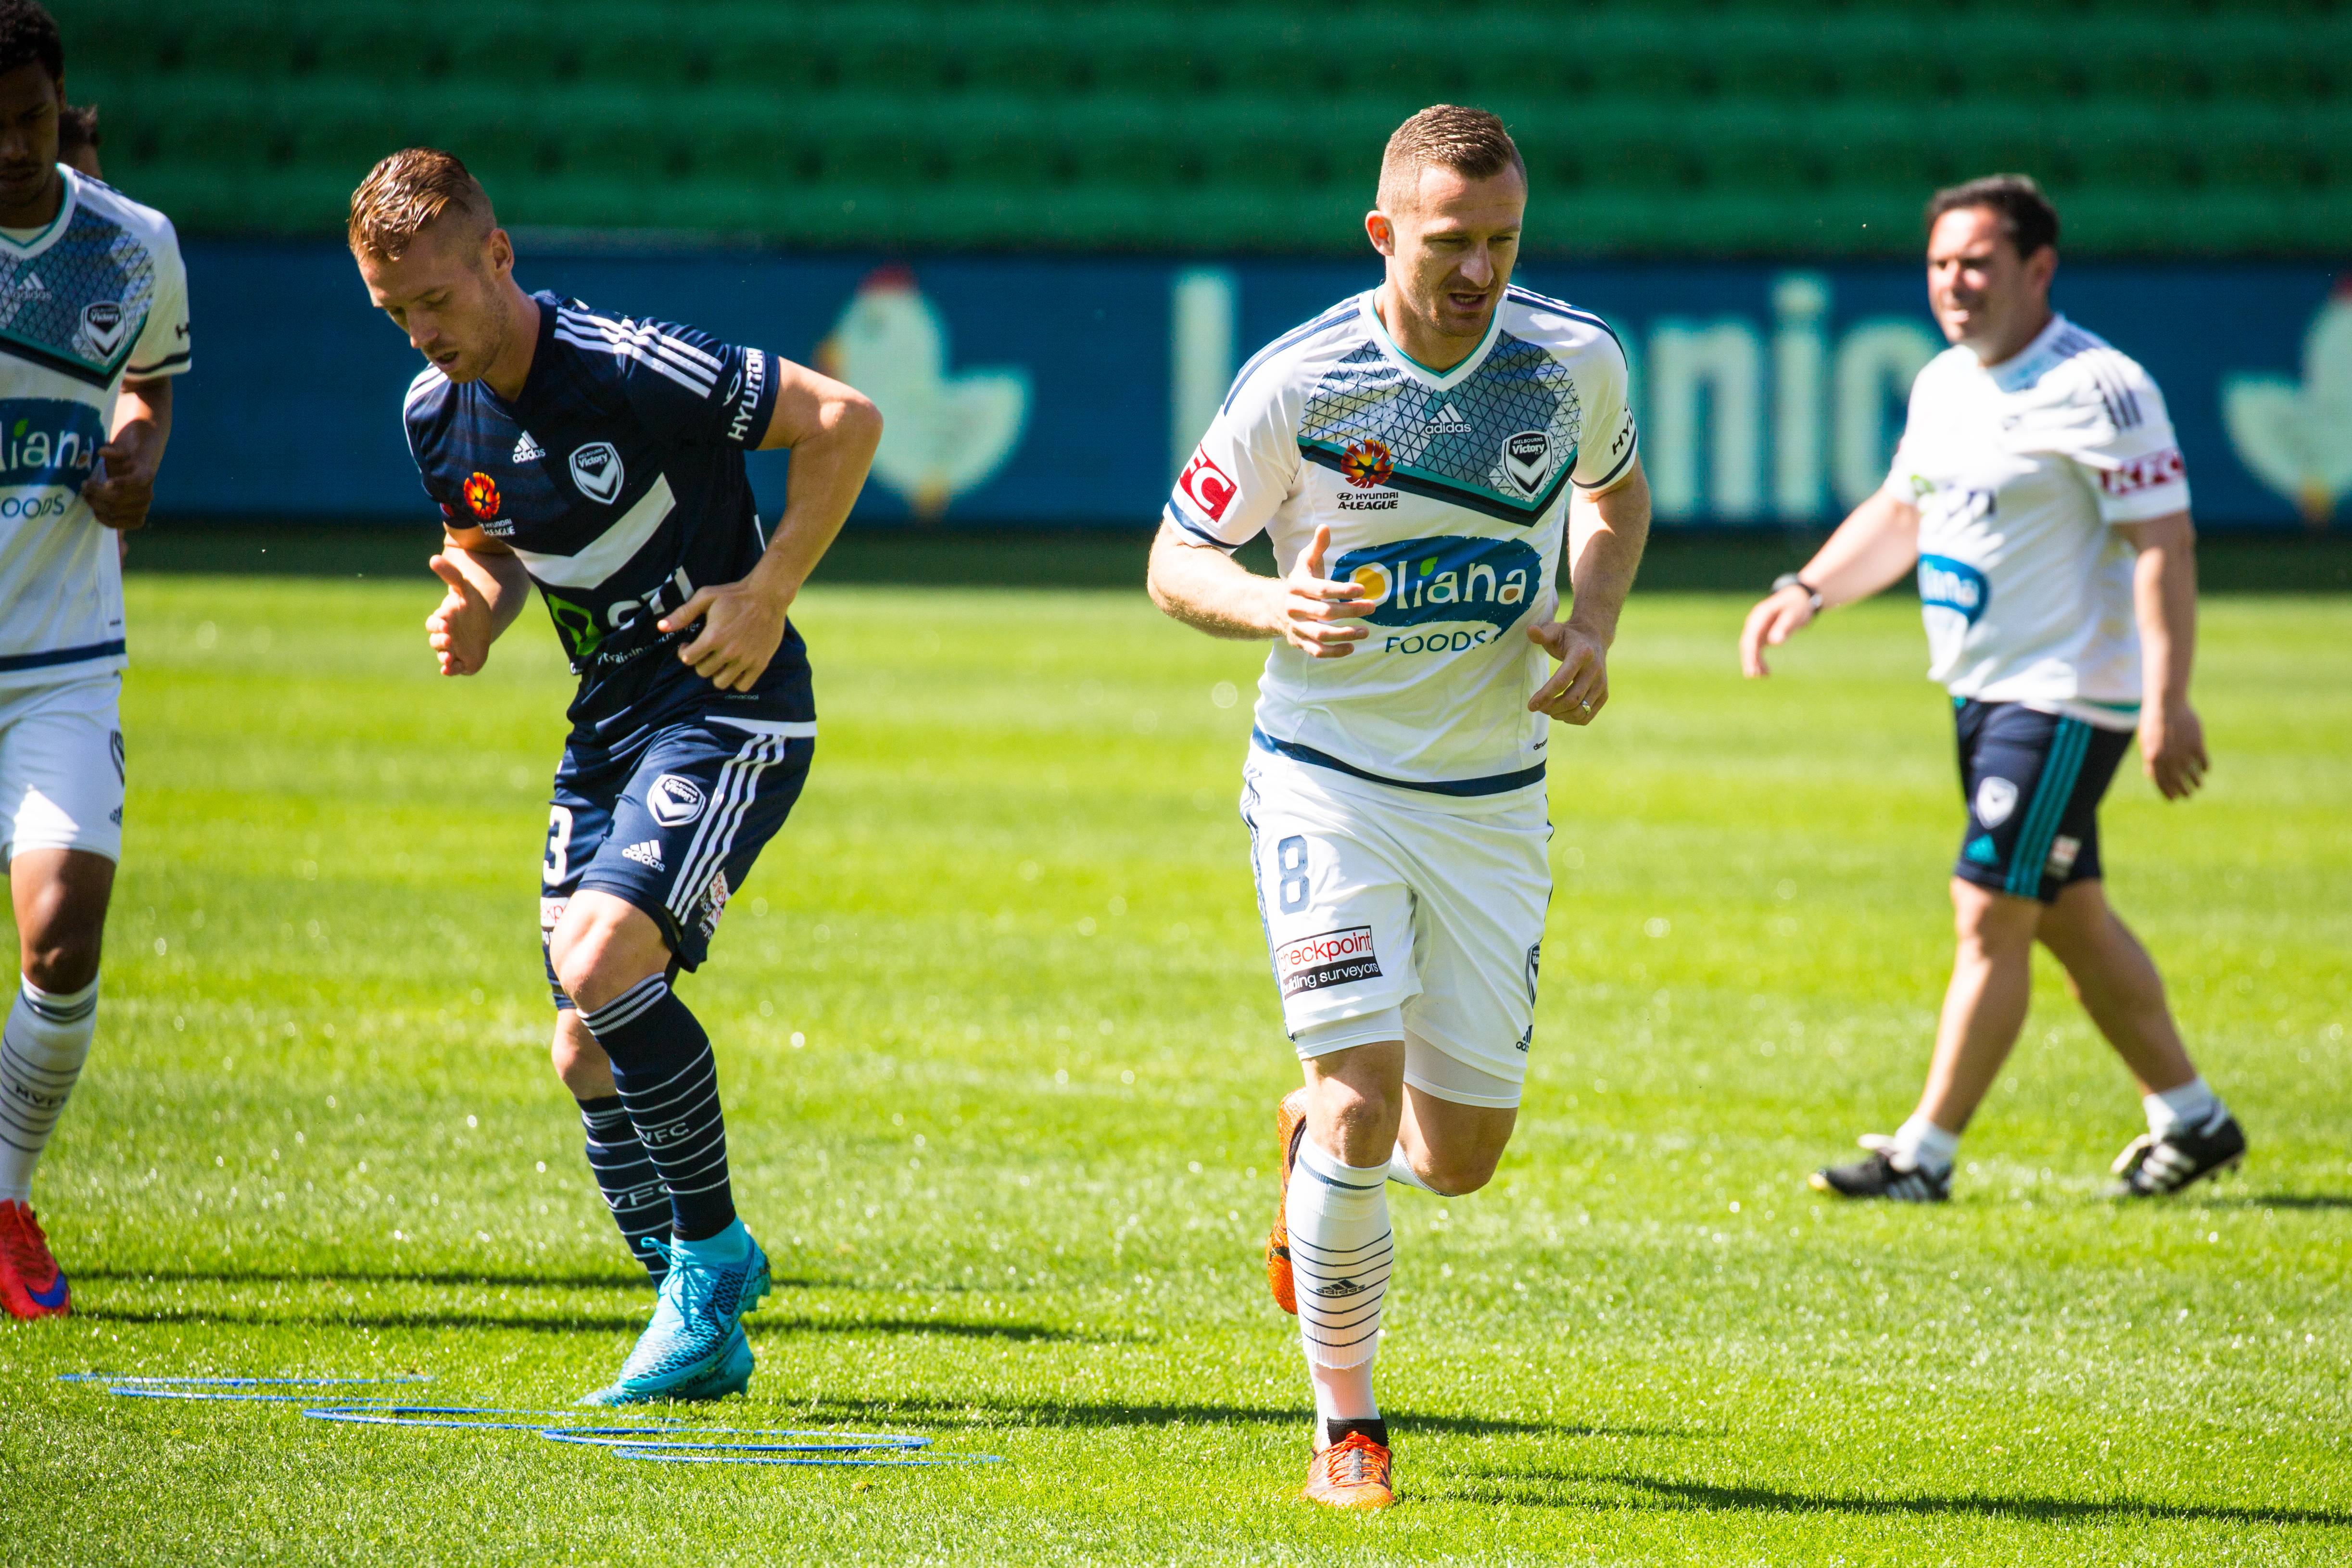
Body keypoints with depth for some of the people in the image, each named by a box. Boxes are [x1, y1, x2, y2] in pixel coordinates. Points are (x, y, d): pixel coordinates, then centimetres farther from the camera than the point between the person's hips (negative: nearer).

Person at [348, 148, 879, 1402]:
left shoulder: (638, 370, -21)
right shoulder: (436, 414, 1)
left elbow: (845, 421, -15)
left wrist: (769, 592, -18)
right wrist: (475, 612, -4)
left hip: (729, 710, -8)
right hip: (607, 731, 8)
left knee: (604, 964, -26)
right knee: (586, 1055, 4)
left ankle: (712, 1252, -9)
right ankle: (703, 1333, 17)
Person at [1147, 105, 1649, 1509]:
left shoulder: (1577, 363, -6)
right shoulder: (1299, 380, -13)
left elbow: (1615, 490, 17)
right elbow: (1175, 561, -3)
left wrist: (1595, 627, -1)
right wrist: (1273, 606, -24)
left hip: (1494, 799, 3)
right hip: (1328, 779, -3)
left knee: (1460, 1155, 5)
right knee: (1362, 1105, -18)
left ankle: (1312, 1143, 41)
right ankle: (1347, 1428, 0)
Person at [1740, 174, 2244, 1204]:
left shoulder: (2096, 389, -17)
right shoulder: (1944, 385, 9)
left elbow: (2164, 546, -20)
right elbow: (1899, 511, 24)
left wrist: (2168, 704, -26)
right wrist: (1808, 593, 9)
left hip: (2069, 693, -9)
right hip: (1981, 691, 9)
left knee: (1991, 915, -9)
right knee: (2068, 918, 15)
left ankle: (1925, 1155, -4)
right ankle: (2190, 1118, 27)